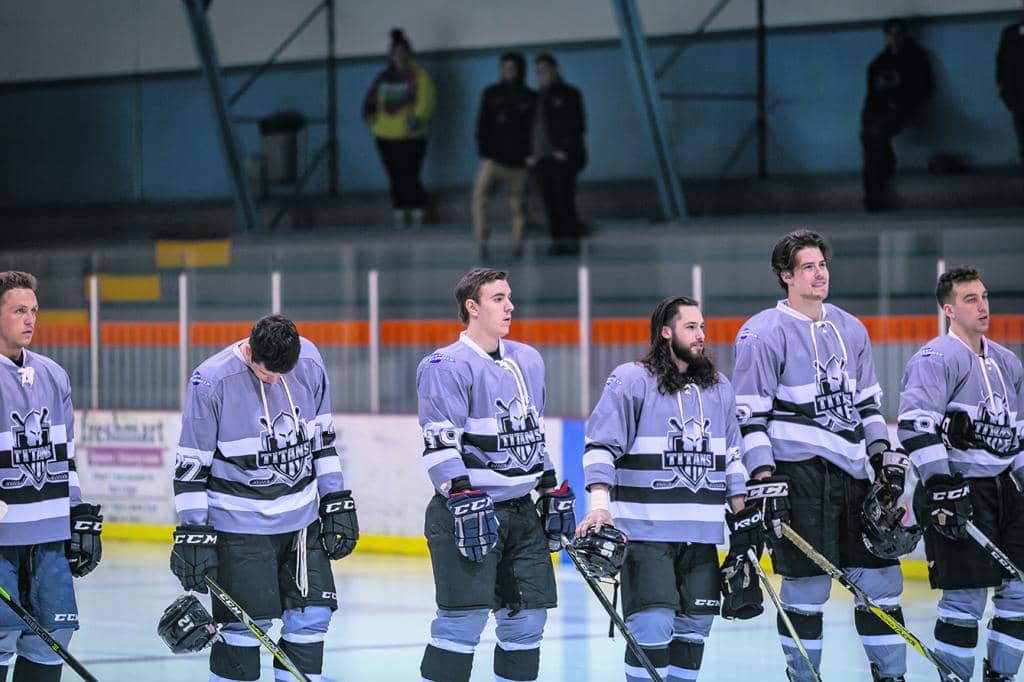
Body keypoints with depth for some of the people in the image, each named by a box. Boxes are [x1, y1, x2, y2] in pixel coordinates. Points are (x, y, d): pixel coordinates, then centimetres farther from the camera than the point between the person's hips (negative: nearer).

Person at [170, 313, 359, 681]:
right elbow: (191, 464, -11)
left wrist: (337, 503, 8)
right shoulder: (211, 381, -18)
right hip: (241, 523, -5)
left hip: (302, 516, 5)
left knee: (312, 615, 4)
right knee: (246, 624, -6)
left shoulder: (309, 363, -4)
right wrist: (193, 534, -12)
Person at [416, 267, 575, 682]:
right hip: (469, 507, -7)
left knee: (528, 616, 7)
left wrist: (553, 492, 20)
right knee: (465, 617, -14)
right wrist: (464, 502, -24)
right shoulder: (447, 366, -10)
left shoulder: (528, 361, 14)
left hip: (521, 510, 7)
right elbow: (439, 443, -16)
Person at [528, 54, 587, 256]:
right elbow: (530, 127, 21)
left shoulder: (568, 94, 5)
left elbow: (577, 125, -1)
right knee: (550, 203, -1)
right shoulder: (535, 98, 21)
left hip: (563, 157, -5)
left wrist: (566, 151, -11)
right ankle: (558, 239, -2)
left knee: (564, 200, -12)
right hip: (541, 159, 5)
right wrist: (530, 155, 8)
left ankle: (571, 239, -11)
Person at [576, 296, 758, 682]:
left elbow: (733, 457, 21)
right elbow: (601, 446, -8)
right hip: (646, 530, -6)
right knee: (653, 627, -14)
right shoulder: (631, 380, -5)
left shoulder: (719, 388, 14)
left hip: (701, 534, 6)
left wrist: (743, 515, 17)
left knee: (694, 625, 7)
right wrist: (600, 505, -19)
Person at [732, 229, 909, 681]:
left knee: (880, 573, 6)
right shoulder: (763, 333, -6)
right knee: (808, 583, -5)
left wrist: (883, 453, 13)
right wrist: (761, 471, -14)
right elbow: (749, 411, -8)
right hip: (800, 472, -6)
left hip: (851, 471, 6)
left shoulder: (851, 329, 14)